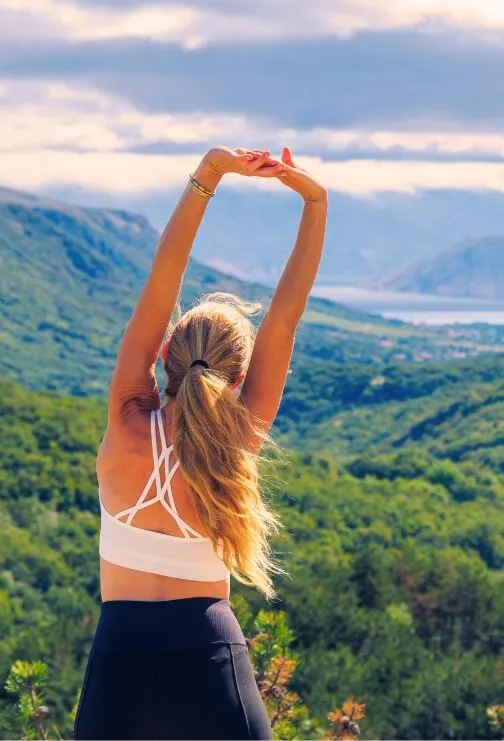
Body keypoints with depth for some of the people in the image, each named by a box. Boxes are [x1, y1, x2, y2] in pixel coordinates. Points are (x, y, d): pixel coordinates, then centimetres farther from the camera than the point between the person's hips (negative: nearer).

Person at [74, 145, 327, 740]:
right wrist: (314, 203, -6)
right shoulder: (240, 440, -6)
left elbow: (158, 288, -11)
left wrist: (206, 178, -15)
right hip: (209, 650, 0)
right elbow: (286, 314, -5)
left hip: (123, 652, 0)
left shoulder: (130, 427, -7)